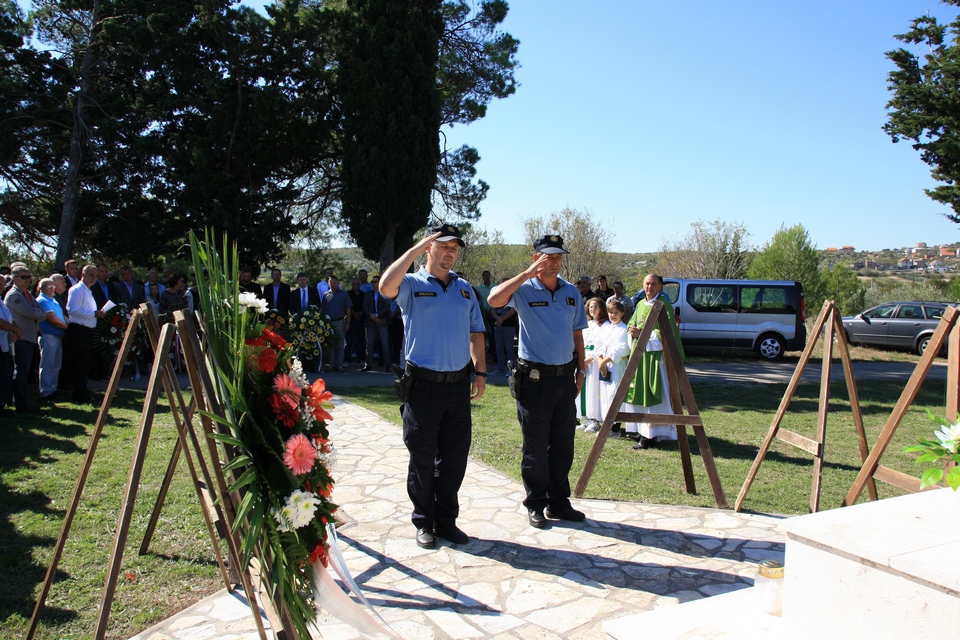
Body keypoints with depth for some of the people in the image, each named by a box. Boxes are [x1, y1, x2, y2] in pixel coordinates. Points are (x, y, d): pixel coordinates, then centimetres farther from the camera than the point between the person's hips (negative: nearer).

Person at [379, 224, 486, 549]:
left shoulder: (464, 288, 13)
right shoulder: (413, 284, -2)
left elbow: (475, 333, 16)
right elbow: (386, 286, -26)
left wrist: (480, 372, 7)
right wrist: (416, 248, -18)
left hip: (459, 384, 5)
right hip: (424, 384, -4)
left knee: (454, 457, 11)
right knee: (422, 458, 6)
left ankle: (446, 520, 25)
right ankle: (424, 522, 20)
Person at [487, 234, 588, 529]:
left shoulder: (572, 292, 9)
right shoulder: (525, 290, -8)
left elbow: (577, 334, 15)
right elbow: (494, 299, -29)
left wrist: (580, 370, 11)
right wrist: (528, 273, -26)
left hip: (565, 377, 5)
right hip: (535, 378, -5)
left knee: (563, 446, 12)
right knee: (535, 448, 5)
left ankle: (558, 503, 25)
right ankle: (535, 505, 19)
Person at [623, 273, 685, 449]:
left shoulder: (664, 305, -7)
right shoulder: (640, 304, 15)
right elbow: (631, 324, 18)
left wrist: (643, 334, -18)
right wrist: (633, 331, -5)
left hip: (655, 354, -7)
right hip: (638, 352, 7)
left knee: (651, 393, -9)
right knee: (636, 390, 8)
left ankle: (651, 435, -6)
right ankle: (639, 429, 18)